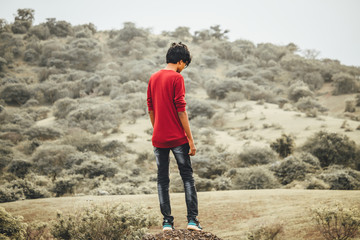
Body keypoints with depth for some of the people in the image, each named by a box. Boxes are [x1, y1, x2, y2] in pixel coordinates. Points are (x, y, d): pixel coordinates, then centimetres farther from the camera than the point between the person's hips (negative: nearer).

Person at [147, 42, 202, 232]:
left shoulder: (153, 78, 10)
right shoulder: (177, 78, -9)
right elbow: (181, 109, -14)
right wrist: (190, 138, -10)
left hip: (158, 138, 5)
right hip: (177, 138, -5)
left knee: (162, 180, 8)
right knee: (187, 177, 3)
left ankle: (167, 222, 6)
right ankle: (192, 219, -1)